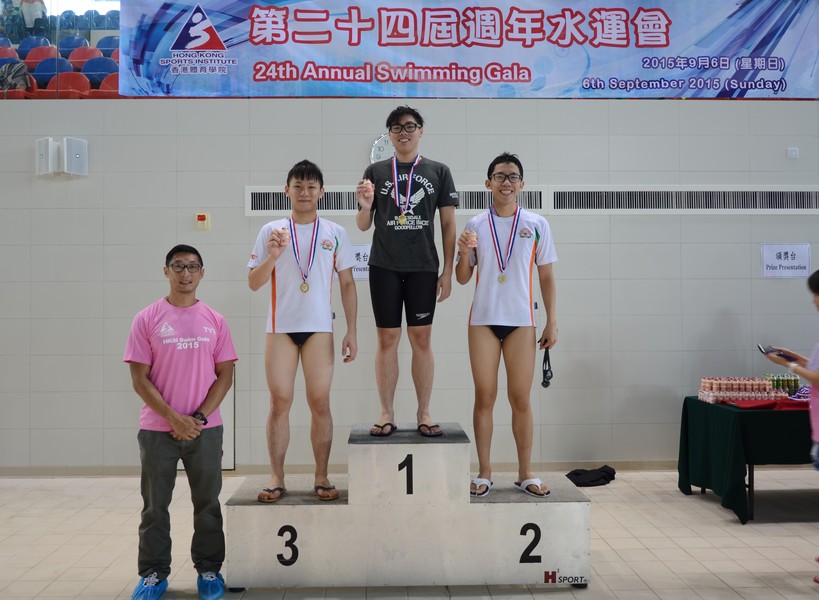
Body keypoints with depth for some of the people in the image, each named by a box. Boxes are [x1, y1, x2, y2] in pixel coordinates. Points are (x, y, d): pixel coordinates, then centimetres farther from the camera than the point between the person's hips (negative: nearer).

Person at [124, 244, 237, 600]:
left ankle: (209, 570, 22)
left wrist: (199, 417, -9)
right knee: (155, 506, 9)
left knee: (207, 504, 9)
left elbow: (225, 376, 2)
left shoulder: (214, 320, 4)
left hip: (205, 430, 1)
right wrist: (174, 418, -13)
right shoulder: (147, 319, -1)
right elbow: (140, 378, -4)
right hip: (157, 430, -1)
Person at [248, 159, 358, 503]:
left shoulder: (335, 233, 6)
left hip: (319, 328, 0)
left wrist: (352, 332, 1)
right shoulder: (271, 231, 6)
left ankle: (322, 478, 12)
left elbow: (347, 284, 7)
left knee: (320, 402, 1)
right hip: (280, 327, 0)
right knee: (279, 401, 1)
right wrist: (272, 256, -13)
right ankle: (277, 479, 10)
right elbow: (253, 283, 5)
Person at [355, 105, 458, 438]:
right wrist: (365, 206, -15)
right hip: (384, 267, 1)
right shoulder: (376, 171, 6)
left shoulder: (438, 171, 6)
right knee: (387, 339, 4)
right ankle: (387, 414, 13)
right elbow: (363, 225, 8)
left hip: (423, 268, 0)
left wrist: (448, 271, -1)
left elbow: (448, 224, 5)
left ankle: (424, 414, 13)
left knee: (422, 339, 4)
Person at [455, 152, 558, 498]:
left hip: (521, 322, 0)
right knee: (484, 397, 5)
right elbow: (462, 278, 8)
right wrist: (464, 252, -11)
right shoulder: (476, 225, 5)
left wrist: (552, 322, 2)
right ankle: (484, 473, 14)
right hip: (483, 320, 1)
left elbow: (546, 276, 6)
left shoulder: (536, 225, 4)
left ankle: (525, 474, 15)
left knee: (521, 399, 5)